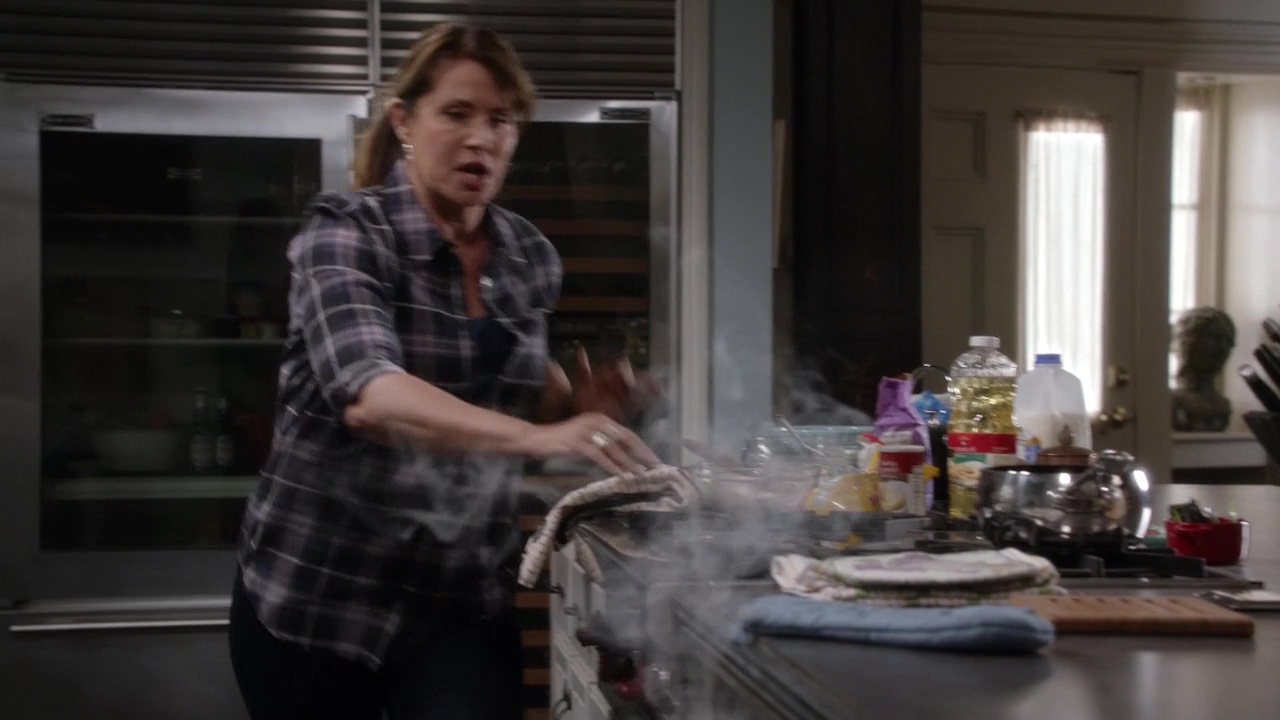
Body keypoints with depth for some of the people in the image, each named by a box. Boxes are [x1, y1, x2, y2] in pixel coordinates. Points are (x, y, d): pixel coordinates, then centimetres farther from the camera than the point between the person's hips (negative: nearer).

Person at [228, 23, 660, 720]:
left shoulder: (530, 256, 3)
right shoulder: (345, 233, -13)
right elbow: (368, 395, -30)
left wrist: (574, 406, -4)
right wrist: (539, 436, -43)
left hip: (465, 595, 4)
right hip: (320, 588, -3)